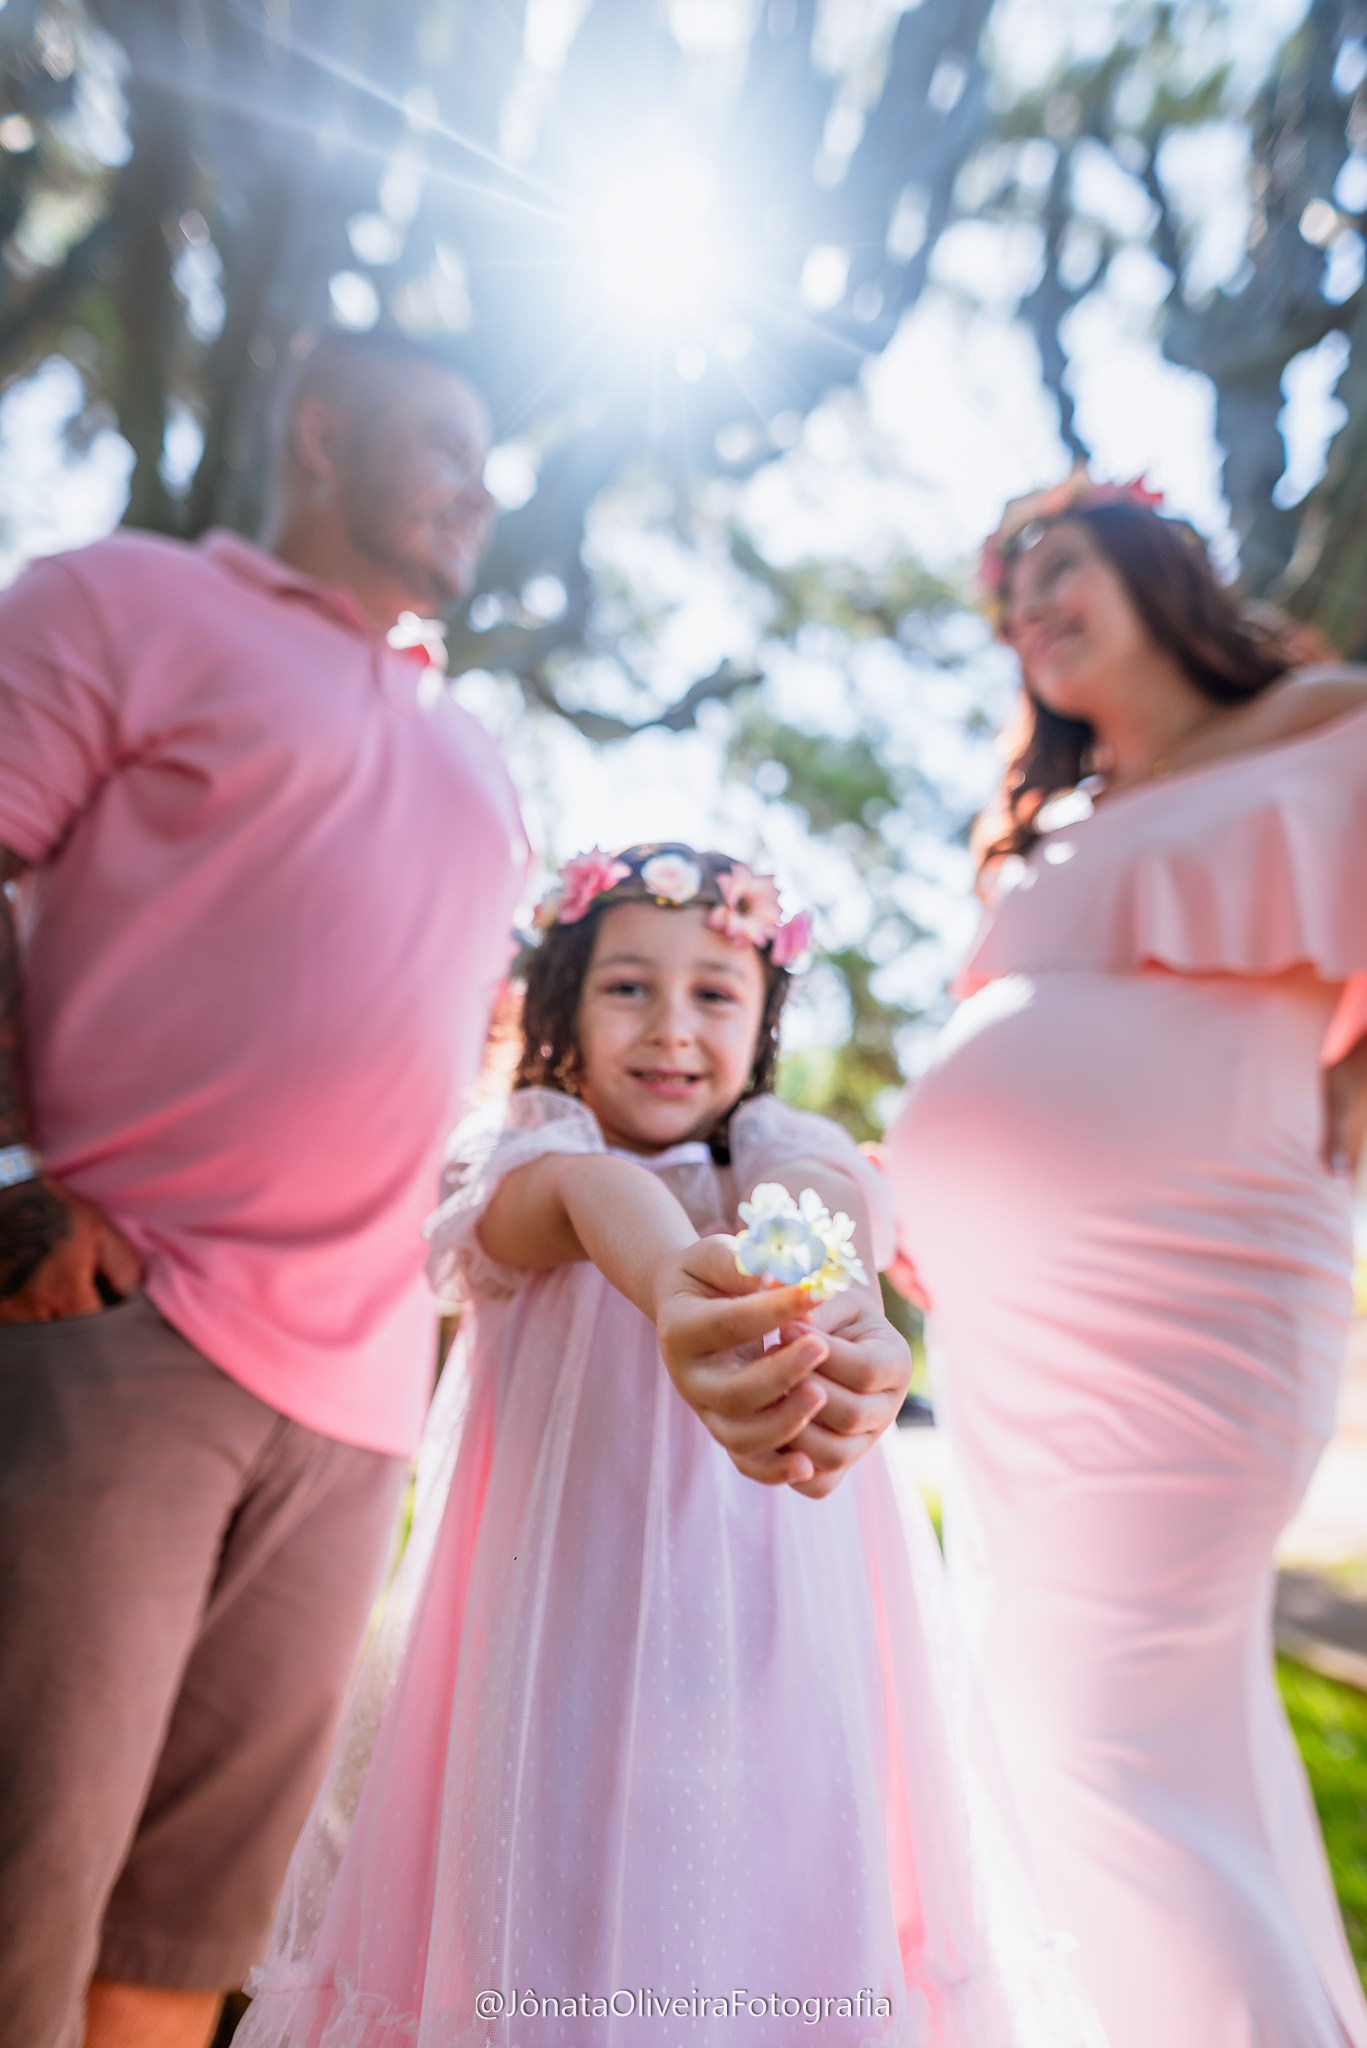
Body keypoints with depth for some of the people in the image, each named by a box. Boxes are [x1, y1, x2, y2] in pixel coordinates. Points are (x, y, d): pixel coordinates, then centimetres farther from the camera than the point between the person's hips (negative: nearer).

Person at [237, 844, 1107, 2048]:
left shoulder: (785, 1156, 2)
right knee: (549, 1891, 6)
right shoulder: (533, 1157, -3)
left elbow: (822, 1203, -23)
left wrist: (831, 1294, -47)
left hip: (766, 1623, 2)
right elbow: (593, 1198, -28)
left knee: (777, 1886, 7)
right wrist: (672, 1282, -51)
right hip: (558, 1619, -1)